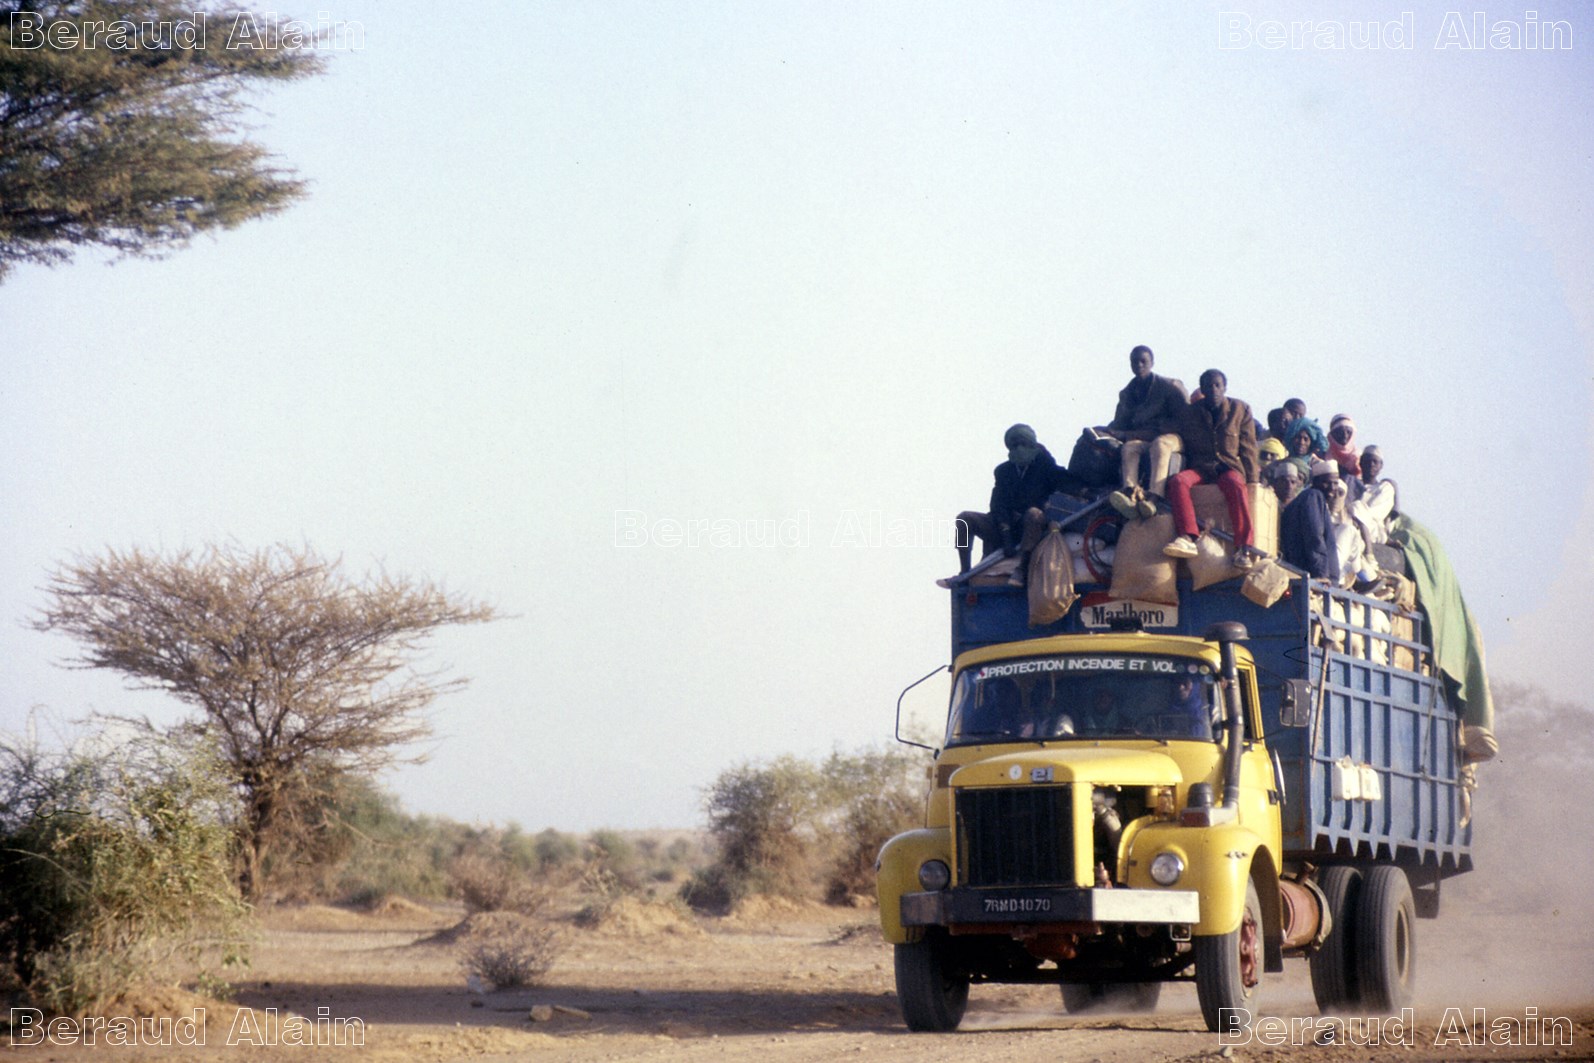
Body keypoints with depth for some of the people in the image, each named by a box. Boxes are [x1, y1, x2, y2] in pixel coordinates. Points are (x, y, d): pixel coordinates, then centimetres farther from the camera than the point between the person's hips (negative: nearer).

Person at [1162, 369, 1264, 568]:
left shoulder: (1240, 410, 9)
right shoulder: (1190, 413, 12)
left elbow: (1248, 449, 7)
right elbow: (1183, 448, 18)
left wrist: (1252, 481, -2)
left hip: (1229, 467, -2)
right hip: (1200, 468, 2)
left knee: (1235, 485, -39)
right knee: (1177, 480, -32)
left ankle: (1243, 548, -44)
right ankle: (1188, 538, -46)